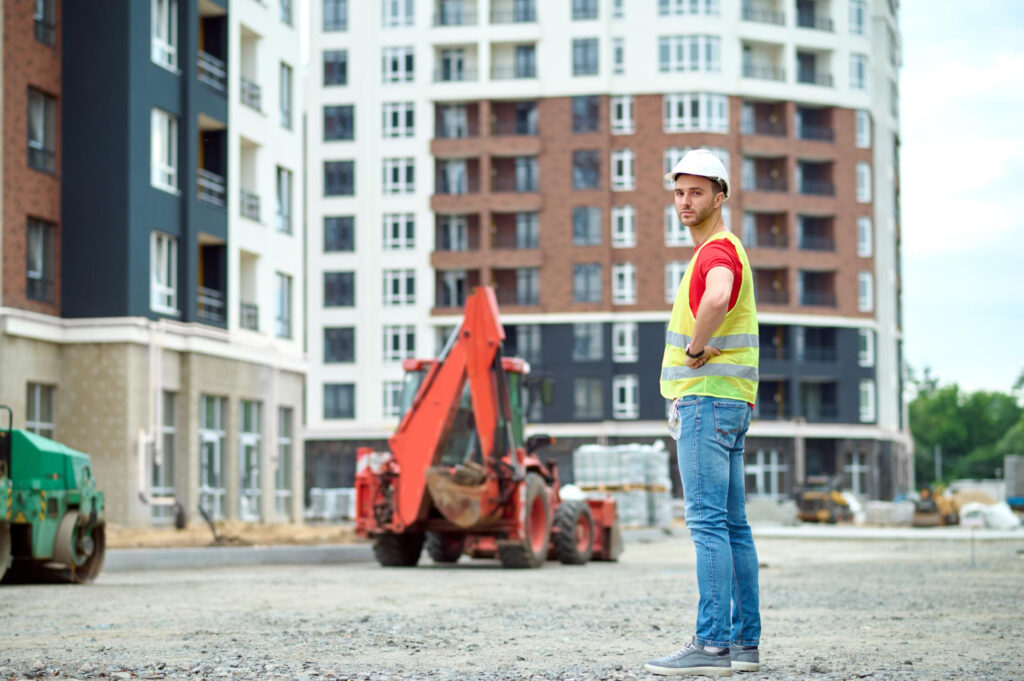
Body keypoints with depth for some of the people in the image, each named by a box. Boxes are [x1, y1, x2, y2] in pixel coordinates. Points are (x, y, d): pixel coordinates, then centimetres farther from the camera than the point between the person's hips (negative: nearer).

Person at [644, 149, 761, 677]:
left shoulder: (717, 250, -12)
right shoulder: (724, 251, 22)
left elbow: (717, 299, -37)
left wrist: (695, 347, -20)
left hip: (708, 400, -11)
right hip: (726, 401, 11)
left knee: (709, 523, -13)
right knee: (732, 525, 9)